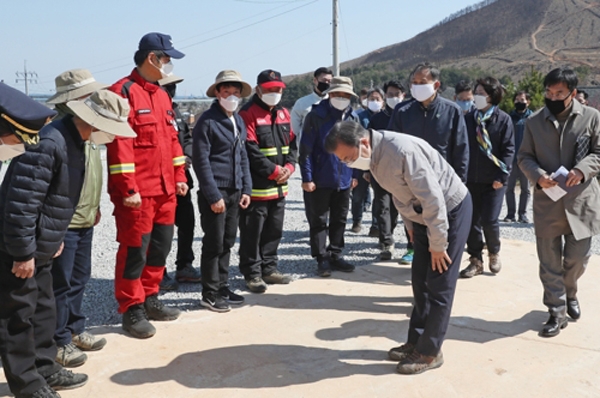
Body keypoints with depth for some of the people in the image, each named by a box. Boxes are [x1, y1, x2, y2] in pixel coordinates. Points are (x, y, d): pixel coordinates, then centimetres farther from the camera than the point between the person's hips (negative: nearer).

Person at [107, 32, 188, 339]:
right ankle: (132, 309, 13)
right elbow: (119, 144, -17)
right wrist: (128, 188, -20)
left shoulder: (162, 95, 16)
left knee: (160, 248, 15)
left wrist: (179, 176, 14)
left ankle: (150, 299, 29)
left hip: (166, 190, 9)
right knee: (135, 251, 0)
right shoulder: (123, 92, -11)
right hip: (137, 193, -8)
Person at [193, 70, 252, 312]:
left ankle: (222, 288, 25)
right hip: (215, 192, -7)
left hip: (235, 192, 7)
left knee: (227, 243, 13)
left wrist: (246, 189, 9)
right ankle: (210, 294, 12)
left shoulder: (239, 121, 13)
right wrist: (214, 196, -16)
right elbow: (201, 162, -14)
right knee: (214, 244, 0)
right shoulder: (208, 121, -10)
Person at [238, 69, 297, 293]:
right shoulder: (248, 114, -11)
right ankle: (252, 273, 11)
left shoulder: (283, 113, 14)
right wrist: (274, 171, -16)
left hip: (280, 186, 8)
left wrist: (289, 167, -4)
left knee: (274, 230, 15)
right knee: (252, 232, 1)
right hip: (256, 186, -8)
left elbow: (291, 143, 14)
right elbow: (250, 151, -18)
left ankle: (269, 268, 28)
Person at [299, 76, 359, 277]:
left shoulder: (353, 117, 5)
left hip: (344, 180, 5)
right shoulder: (316, 116, -10)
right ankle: (322, 259, 15)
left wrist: (355, 175, 10)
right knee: (318, 222, 5)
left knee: (339, 221, 14)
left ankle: (336, 255, 26)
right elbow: (306, 149, -12)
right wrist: (307, 178, -15)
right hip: (320, 180, -5)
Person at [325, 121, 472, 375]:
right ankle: (416, 342, 26)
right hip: (424, 215, 9)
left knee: (439, 286, -2)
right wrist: (410, 226, 12)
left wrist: (438, 244, -21)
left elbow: (433, 198, -30)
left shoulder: (402, 151, -33)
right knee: (420, 282, 14)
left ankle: (429, 352, 9)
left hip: (451, 210, -8)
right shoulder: (373, 156, -5)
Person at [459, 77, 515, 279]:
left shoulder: (503, 119, -3)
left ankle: (494, 253, 23)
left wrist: (501, 176, -13)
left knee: (489, 220, -5)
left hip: (493, 181, -3)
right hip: (470, 179, 4)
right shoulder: (468, 118, 6)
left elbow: (508, 150, -6)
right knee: (471, 221, 6)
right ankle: (475, 260, 19)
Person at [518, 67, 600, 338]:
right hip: (547, 202, 1)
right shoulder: (534, 121, 3)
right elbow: (525, 156, 6)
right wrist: (537, 175, -14)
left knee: (577, 258, 12)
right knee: (549, 261, 4)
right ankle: (557, 312, 16)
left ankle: (569, 294, 41)